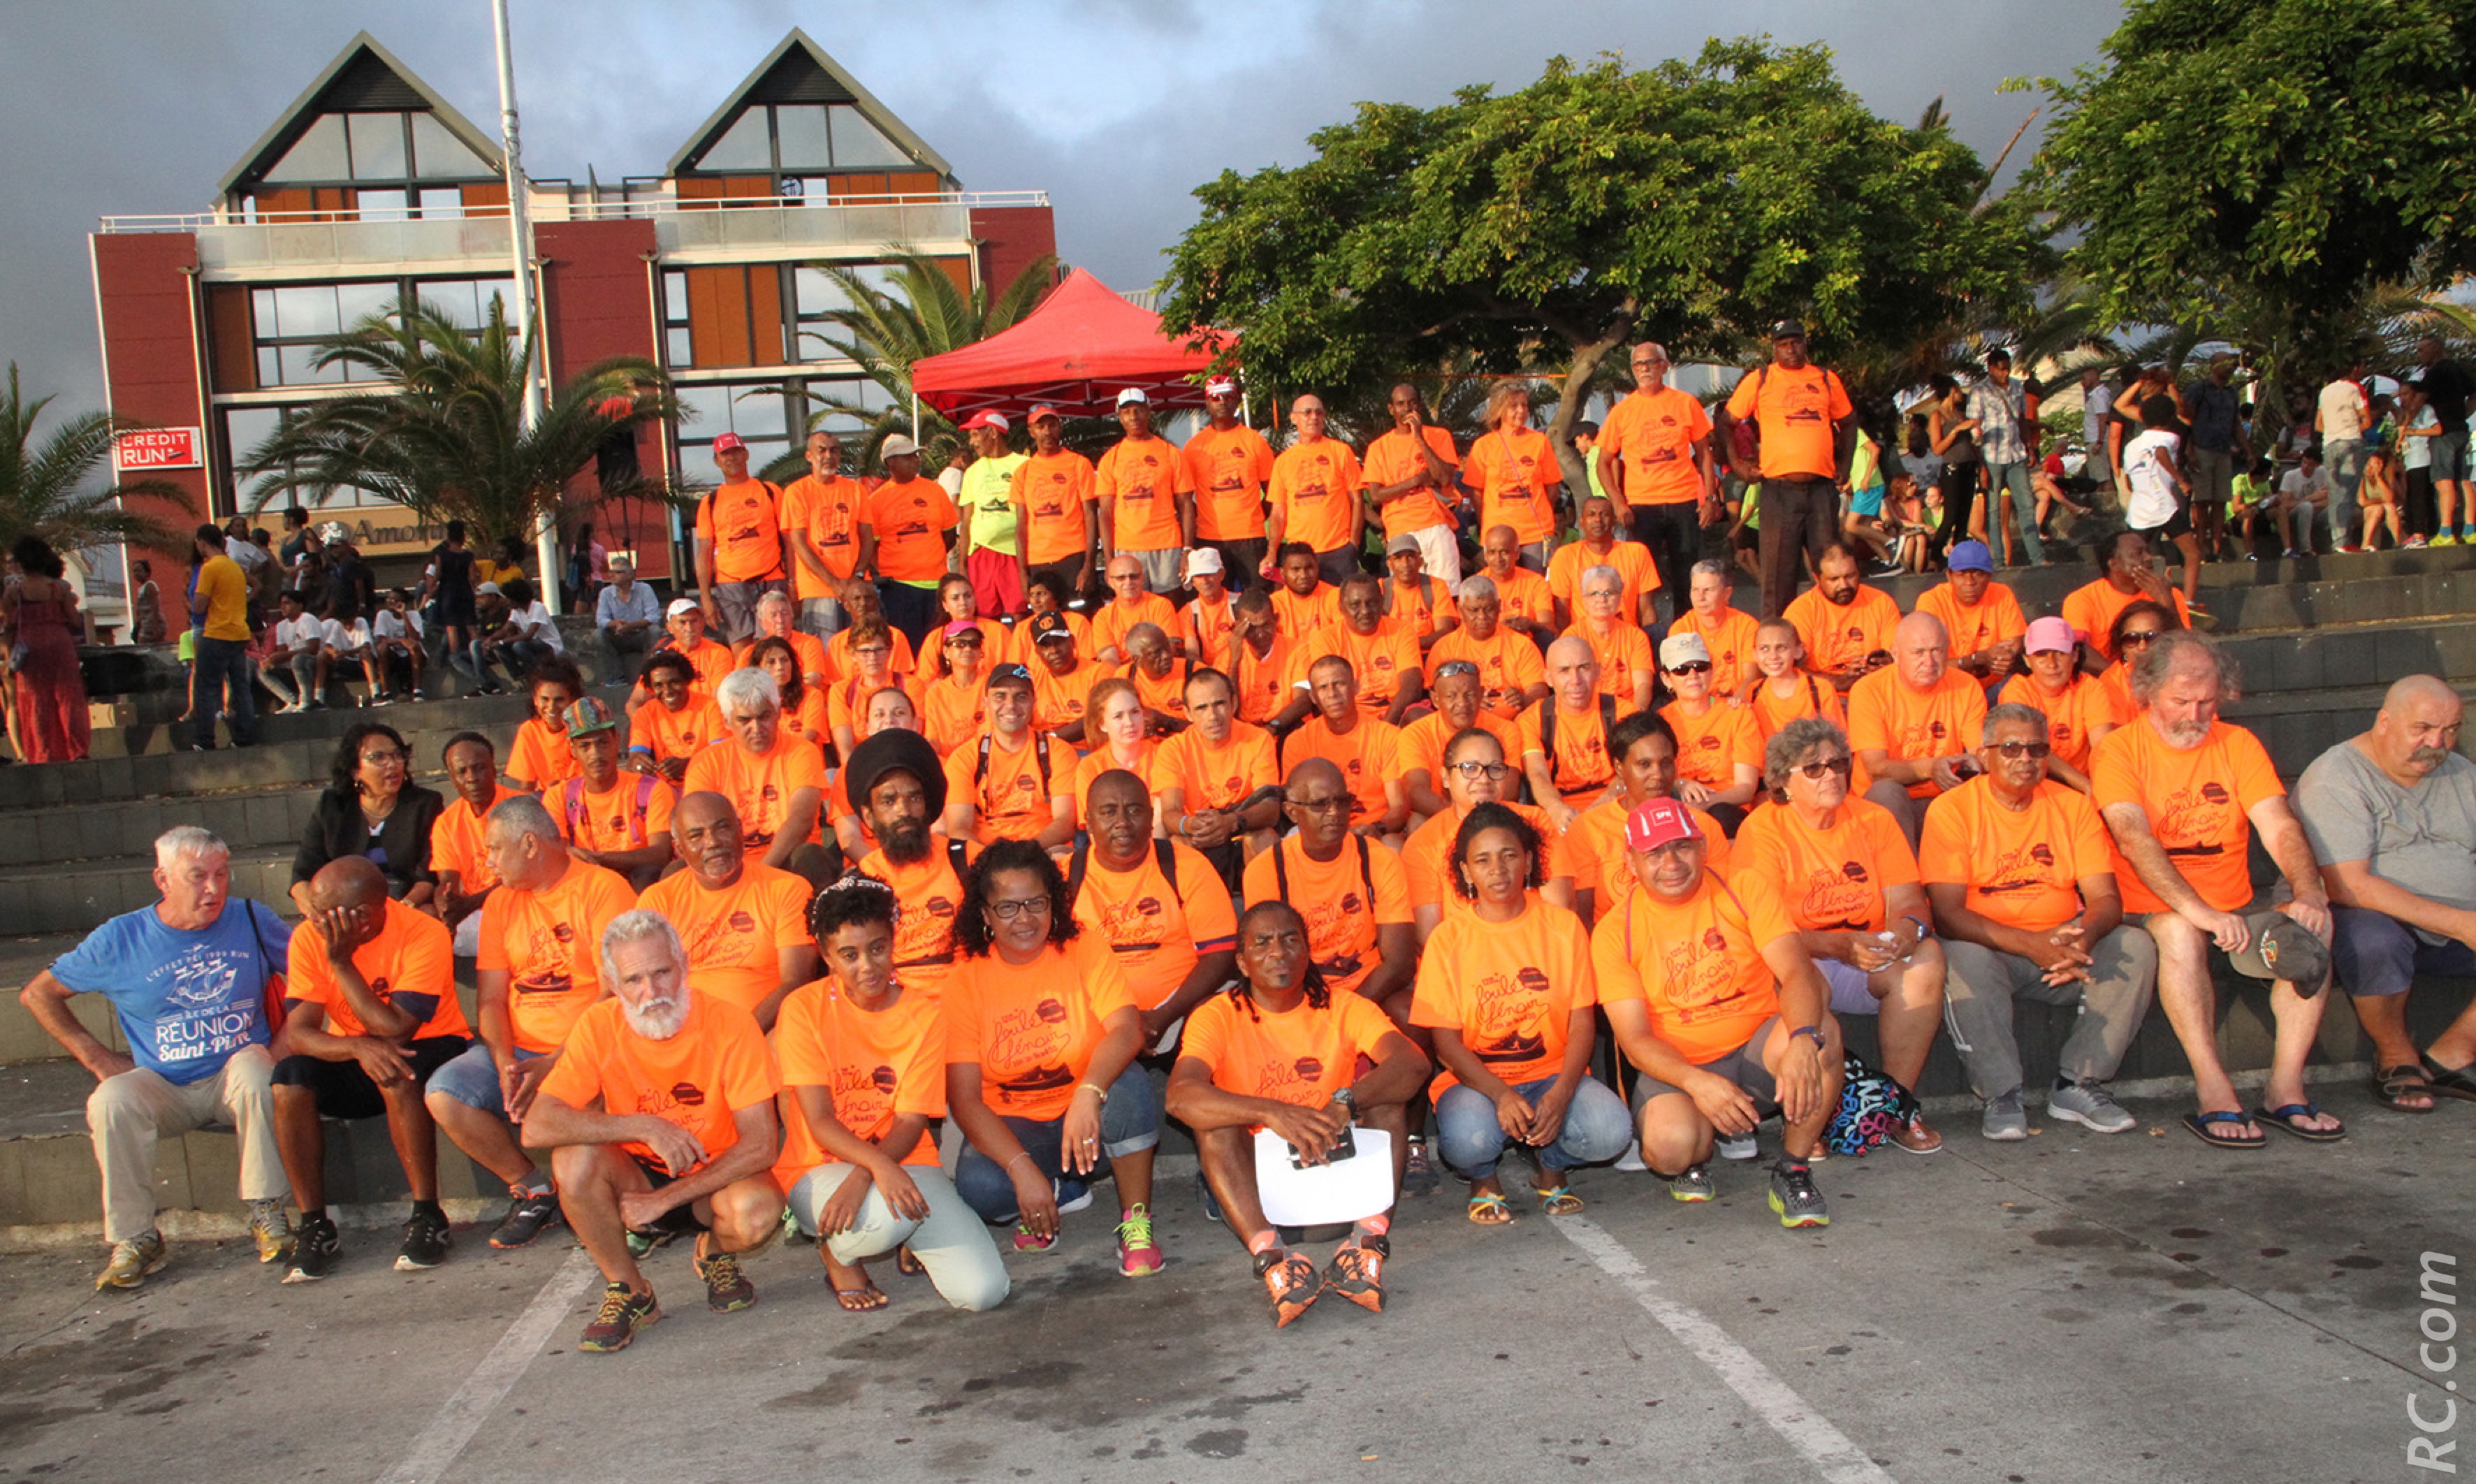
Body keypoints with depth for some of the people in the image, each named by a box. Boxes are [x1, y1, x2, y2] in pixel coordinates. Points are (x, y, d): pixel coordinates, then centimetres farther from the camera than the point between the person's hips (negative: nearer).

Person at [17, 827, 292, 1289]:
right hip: (162, 1088, 1)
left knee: (254, 1068, -35)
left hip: (233, 1077, -1)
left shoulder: (252, 921, 3)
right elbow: (37, 993, 10)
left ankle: (267, 1213, -22)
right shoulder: (119, 939, 1)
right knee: (110, 1102, -30)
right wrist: (96, 1057, 2)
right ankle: (135, 1240, -15)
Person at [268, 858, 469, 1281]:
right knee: (289, 1082, -24)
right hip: (349, 1057, 4)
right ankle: (314, 1225, -14)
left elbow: (394, 1030, -28)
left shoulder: (424, 935, -24)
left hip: (427, 1047, -4)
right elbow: (298, 1033, -17)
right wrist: (359, 1047, -36)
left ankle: (427, 1217, -22)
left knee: (396, 1078, -35)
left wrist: (341, 961, -30)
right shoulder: (308, 937, -11)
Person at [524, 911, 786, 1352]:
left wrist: (664, 1199, -23)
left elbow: (760, 1145, -20)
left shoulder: (730, 1024, -19)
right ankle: (629, 1292, -5)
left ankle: (717, 1253, 7)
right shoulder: (599, 1026, -13)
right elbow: (536, 1127, -24)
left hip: (715, 1179, -2)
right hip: (637, 1177, 2)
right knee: (574, 1156, -27)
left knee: (758, 1215, -34)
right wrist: (643, 1126, -32)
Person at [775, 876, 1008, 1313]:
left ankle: (910, 1239, 16)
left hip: (904, 1160, 3)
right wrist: (879, 1166, -31)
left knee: (983, 1290, -17)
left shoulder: (924, 1012, -3)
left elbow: (911, 1122, -7)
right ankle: (836, 1251, -1)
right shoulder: (804, 1009, -9)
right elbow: (819, 1122, -13)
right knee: (887, 1218, -39)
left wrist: (862, 1177, -27)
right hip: (820, 1166, -2)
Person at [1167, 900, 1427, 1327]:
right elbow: (1180, 1096, -25)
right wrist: (1272, 1114, -40)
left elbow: (1413, 1064, -18)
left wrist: (1344, 1104, -37)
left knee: (1386, 1097, -18)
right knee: (1214, 1118, -26)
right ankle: (1270, 1255, -44)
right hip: (1256, 1182, -1)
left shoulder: (1343, 1008, 1)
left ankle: (1369, 1240, -35)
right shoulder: (1218, 1016, -5)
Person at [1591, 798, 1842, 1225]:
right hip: (1676, 1069, -1)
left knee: (1821, 1029, -31)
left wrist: (1803, 1040, -38)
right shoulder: (1615, 933, -5)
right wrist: (1696, 1082, -31)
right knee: (1671, 1143, -34)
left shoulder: (1745, 890, -3)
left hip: (1758, 1052, 1)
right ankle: (1693, 1160, 8)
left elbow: (1797, 973, -15)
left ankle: (1793, 1173, -11)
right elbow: (1635, 1039, -11)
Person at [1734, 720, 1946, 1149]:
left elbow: (1909, 902, 0)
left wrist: (1908, 928, -25)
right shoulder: (1762, 830, -7)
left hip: (1868, 966, 4)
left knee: (1925, 957, -25)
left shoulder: (1874, 819, 7)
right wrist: (1841, 945, -30)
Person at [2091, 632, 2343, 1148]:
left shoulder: (2238, 744, 9)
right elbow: (2134, 839, -19)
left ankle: (2286, 1091, -19)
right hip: (2152, 912, -4)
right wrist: (2198, 911, -33)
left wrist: (2308, 893, -23)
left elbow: (2279, 827, -3)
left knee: (2313, 925, -22)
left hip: (2234, 912, 4)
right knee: (2179, 931, -36)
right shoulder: (2120, 749, -4)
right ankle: (2214, 1096, -34)